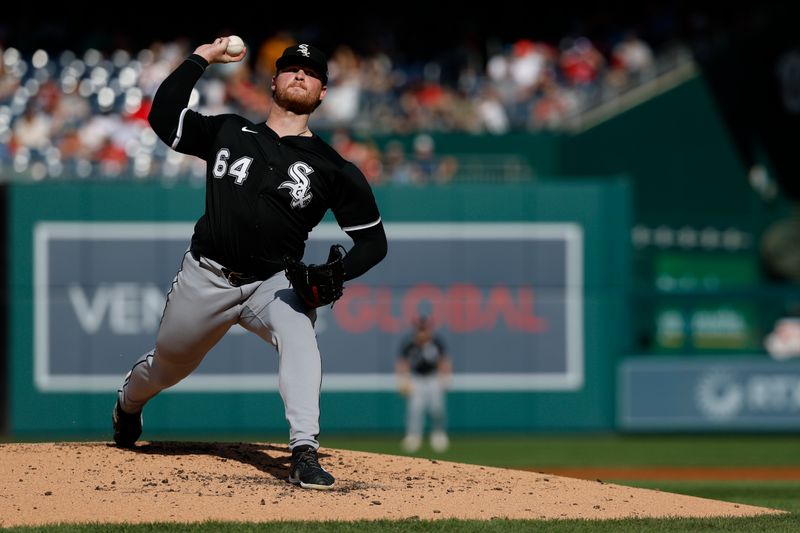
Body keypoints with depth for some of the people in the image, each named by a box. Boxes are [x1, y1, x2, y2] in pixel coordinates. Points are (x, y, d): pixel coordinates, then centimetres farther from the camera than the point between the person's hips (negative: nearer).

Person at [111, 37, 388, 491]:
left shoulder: (333, 168, -1)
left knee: (298, 334, -33)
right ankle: (129, 402, 53)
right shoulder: (229, 133, 4)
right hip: (206, 278, 2)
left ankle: (304, 453, -42)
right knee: (168, 364, 16)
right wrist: (202, 58, -1)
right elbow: (163, 116, -2)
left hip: (274, 283, -2)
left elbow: (373, 240, 1)